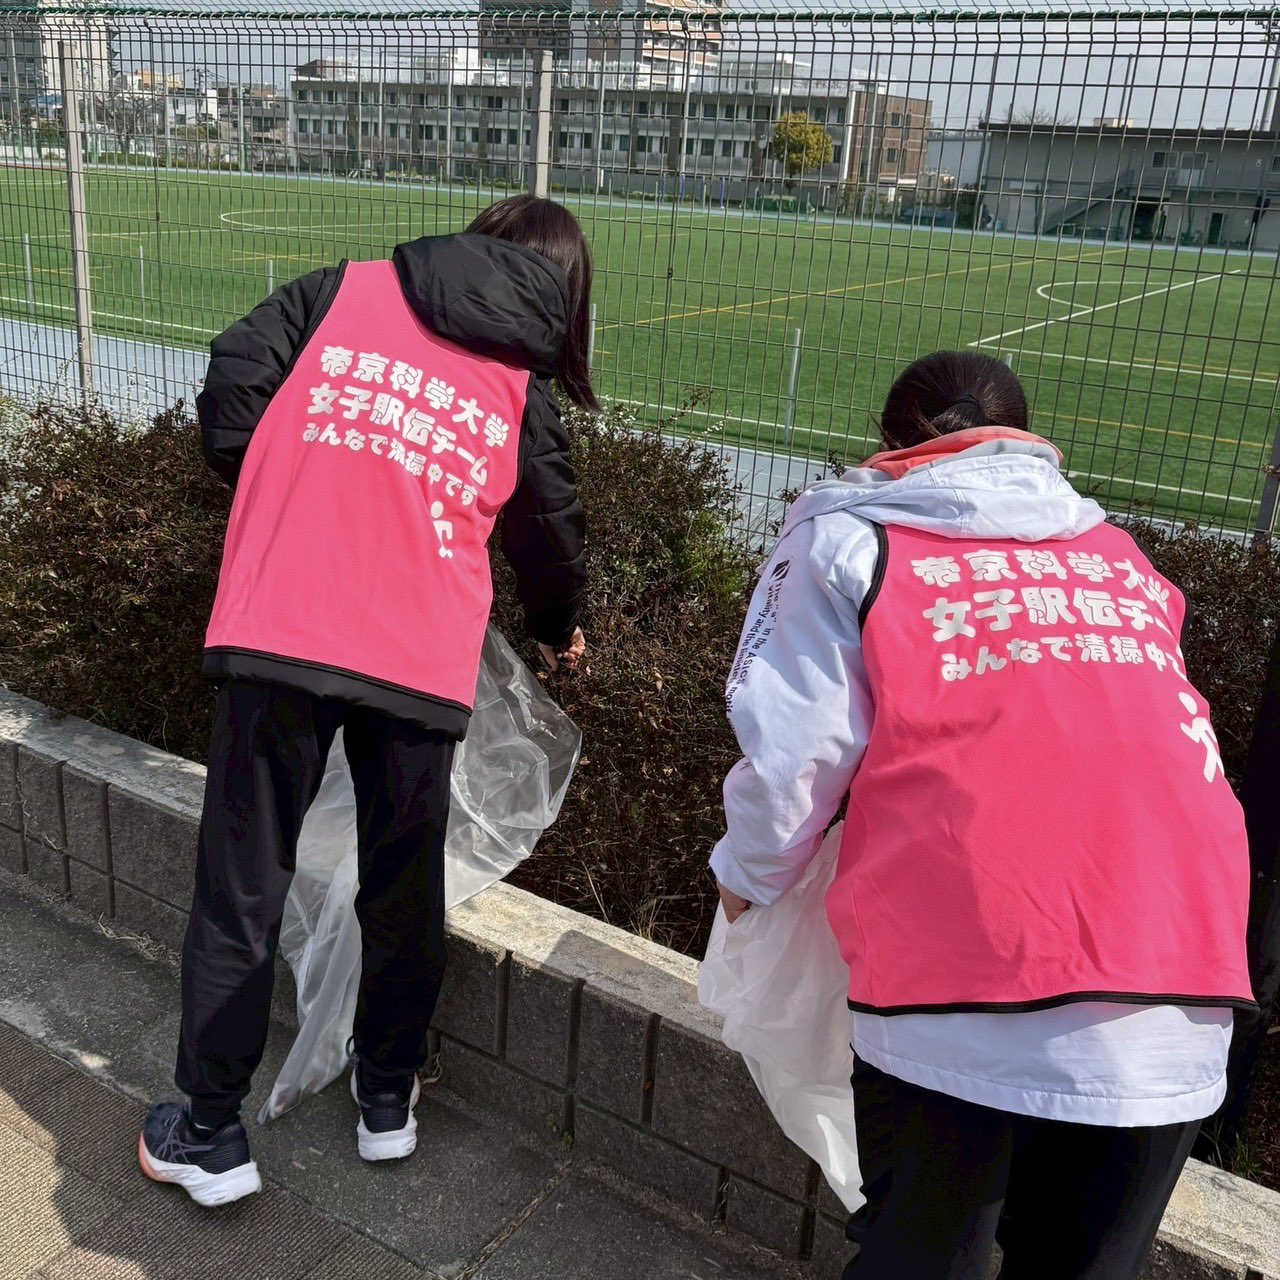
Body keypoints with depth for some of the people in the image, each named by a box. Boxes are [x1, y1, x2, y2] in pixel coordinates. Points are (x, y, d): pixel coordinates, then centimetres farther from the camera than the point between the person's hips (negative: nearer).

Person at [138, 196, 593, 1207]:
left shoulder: (348, 289, 9)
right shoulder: (524, 391, 11)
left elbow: (231, 383, 1)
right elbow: (551, 539, 18)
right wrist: (560, 633, 37)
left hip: (276, 631, 0)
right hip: (421, 660, 1)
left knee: (240, 887, 12)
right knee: (404, 887, 19)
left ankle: (210, 1137, 23)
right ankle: (389, 1098, 36)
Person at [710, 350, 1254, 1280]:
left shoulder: (850, 543, 6)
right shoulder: (1123, 558, 19)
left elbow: (791, 757, -1)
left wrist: (751, 878, 18)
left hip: (964, 1013, -4)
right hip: (1180, 1011, 4)